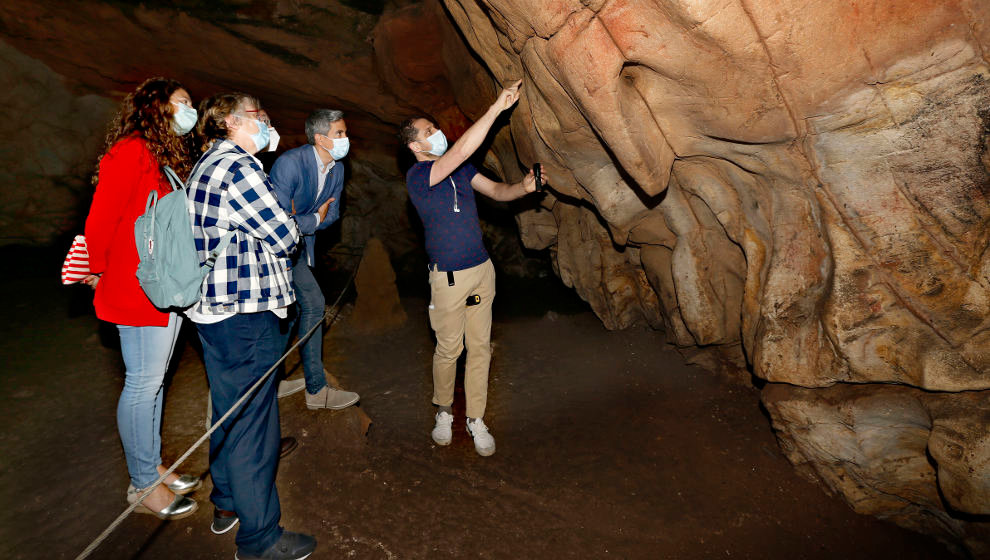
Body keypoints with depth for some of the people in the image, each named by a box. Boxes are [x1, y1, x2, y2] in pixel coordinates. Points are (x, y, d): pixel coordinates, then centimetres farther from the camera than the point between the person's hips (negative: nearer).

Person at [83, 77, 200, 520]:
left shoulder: (170, 156, 17)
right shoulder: (131, 150, -12)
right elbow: (102, 217, -12)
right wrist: (100, 271, 0)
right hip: (139, 290, -9)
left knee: (154, 381, 16)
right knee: (143, 384, 0)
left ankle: (153, 466, 30)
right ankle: (143, 483, 14)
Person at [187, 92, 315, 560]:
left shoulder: (208, 165, 17)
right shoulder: (236, 166, -16)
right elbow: (283, 237, -16)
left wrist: (277, 225, 6)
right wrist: (292, 226, 4)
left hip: (214, 309, 11)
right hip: (244, 314, -11)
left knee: (228, 411, 22)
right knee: (252, 421, 0)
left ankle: (227, 504, 40)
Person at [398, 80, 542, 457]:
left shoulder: (458, 167, 9)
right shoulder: (417, 176, -14)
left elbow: (495, 191, 11)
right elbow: (462, 149, -26)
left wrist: (523, 187, -11)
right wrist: (498, 107, -24)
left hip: (482, 269, 6)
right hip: (448, 277, -6)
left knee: (480, 346, 8)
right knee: (449, 348, 7)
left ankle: (475, 419, 21)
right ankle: (443, 412, 30)